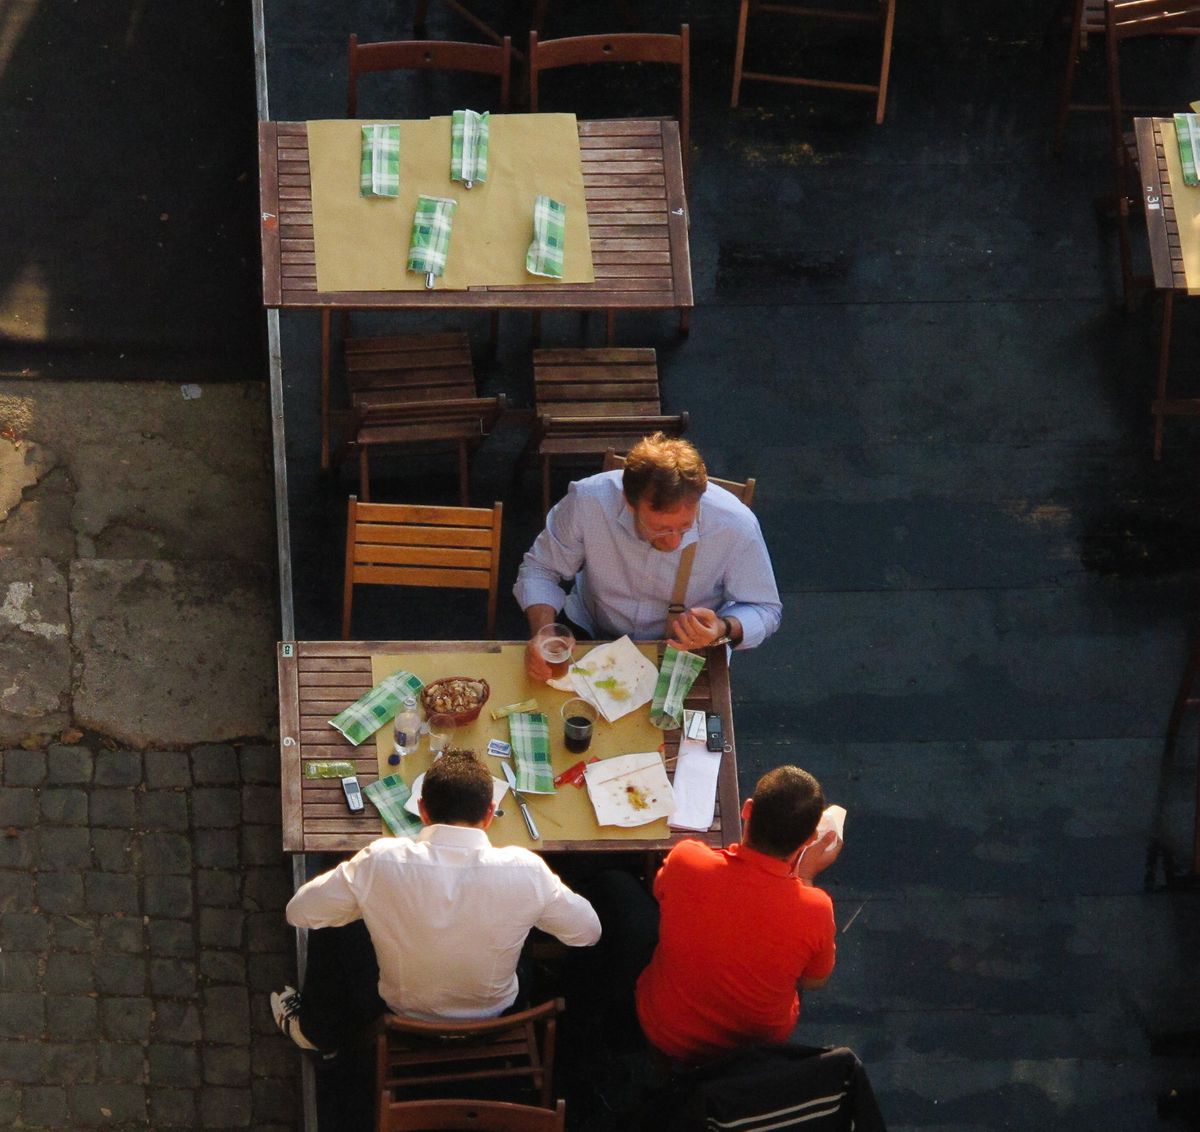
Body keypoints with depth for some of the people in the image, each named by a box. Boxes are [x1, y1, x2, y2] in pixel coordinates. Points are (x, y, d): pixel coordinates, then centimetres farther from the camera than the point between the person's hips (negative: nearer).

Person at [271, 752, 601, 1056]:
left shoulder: (381, 863, -30)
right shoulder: (524, 871, -28)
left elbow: (298, 912, -14)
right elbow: (588, 931, -11)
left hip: (402, 1015, -1)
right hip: (493, 1013, 1)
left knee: (329, 927, 25)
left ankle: (317, 1032, 47)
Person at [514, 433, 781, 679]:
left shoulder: (736, 526, -26)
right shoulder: (588, 501, -25)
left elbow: (764, 610, -9)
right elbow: (540, 569, -6)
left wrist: (724, 631, -31)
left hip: (685, 658, 0)